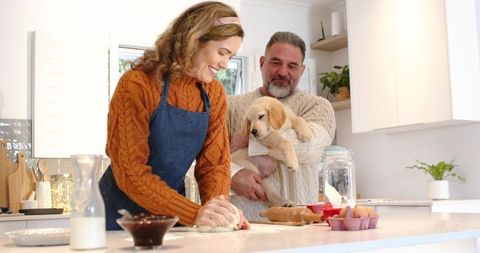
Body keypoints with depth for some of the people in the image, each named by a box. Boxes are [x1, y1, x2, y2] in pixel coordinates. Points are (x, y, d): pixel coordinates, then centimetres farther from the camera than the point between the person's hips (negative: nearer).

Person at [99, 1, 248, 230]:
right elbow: (130, 171, -19)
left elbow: (214, 162, 1)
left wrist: (218, 207, -18)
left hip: (173, 217, 4)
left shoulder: (214, 94, 2)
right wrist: (193, 213, -27)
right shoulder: (137, 85, -15)